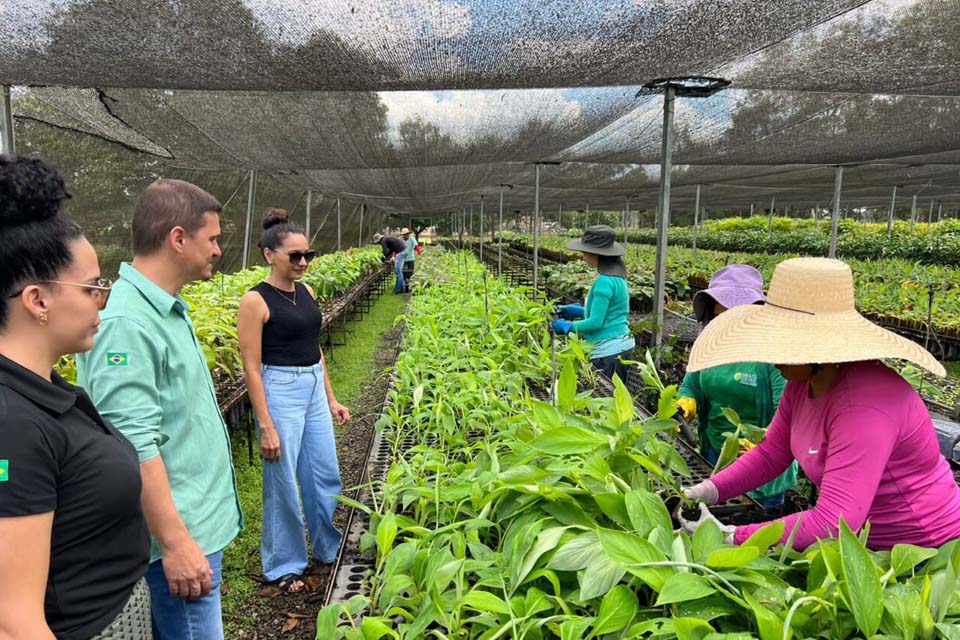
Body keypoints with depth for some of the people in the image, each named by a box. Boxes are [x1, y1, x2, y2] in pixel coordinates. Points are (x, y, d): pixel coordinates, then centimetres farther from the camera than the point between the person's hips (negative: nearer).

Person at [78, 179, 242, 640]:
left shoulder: (165, 309, 7)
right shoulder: (127, 323, -23)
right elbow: (133, 444, -26)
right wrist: (176, 542, -23)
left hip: (200, 518, 10)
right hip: (181, 532, -9)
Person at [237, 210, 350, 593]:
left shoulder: (306, 292, 7)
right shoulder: (256, 301, -13)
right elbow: (252, 368, -14)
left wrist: (331, 399, 14)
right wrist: (266, 427, -15)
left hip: (314, 389, 7)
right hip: (279, 391, -7)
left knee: (326, 475, 15)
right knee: (283, 483, 6)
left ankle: (331, 548, 36)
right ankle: (283, 565, 26)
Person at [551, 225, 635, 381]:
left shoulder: (604, 281, -19)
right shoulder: (617, 276, 10)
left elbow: (595, 322, -19)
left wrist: (567, 326, -7)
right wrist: (579, 311, 17)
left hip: (609, 351, -10)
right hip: (623, 345, 10)